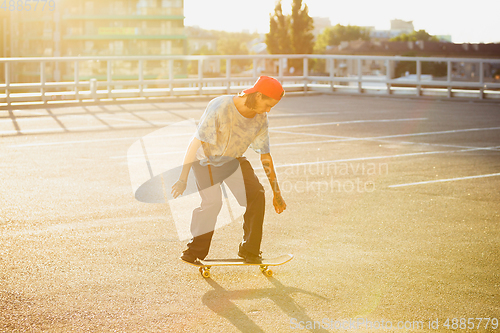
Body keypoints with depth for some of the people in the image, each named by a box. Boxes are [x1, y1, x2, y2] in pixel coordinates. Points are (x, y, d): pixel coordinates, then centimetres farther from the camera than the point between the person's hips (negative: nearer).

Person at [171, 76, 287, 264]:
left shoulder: (261, 118, -11)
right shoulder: (220, 108, -31)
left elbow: (265, 155, -1)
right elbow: (196, 142, -29)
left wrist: (276, 192, 1)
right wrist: (183, 179, -31)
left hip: (233, 159, 5)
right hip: (206, 158, -5)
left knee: (256, 194, -14)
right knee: (212, 202, -21)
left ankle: (250, 250, -1)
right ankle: (195, 252, -2)